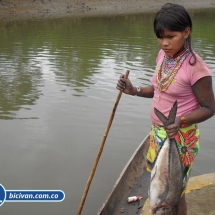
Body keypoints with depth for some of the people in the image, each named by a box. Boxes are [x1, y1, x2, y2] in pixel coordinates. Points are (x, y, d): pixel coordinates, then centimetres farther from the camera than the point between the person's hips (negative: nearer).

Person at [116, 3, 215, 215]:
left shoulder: (195, 67, -23)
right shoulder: (163, 55, -1)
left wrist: (182, 121, -31)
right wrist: (134, 91, -4)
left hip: (180, 138, -7)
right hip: (157, 132, 7)